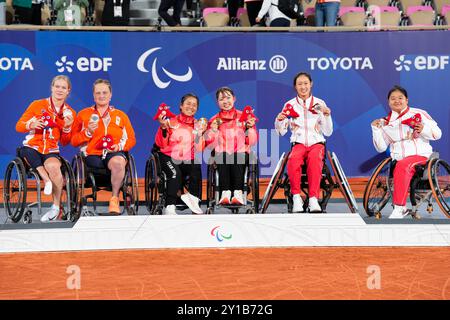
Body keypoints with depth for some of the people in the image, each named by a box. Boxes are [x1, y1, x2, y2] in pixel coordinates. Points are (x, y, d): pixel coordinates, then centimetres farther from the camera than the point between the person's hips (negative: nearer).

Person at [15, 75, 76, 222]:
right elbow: (19, 126, 2)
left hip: (51, 151, 0)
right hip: (31, 148, 0)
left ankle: (56, 207, -21)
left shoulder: (69, 113, 8)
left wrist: (67, 127, -9)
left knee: (53, 166, -34)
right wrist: (31, 125, -19)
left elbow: (65, 142, 10)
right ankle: (47, 179, -28)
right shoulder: (37, 105, 3)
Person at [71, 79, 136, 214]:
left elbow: (131, 139, 17)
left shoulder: (121, 115, 20)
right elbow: (74, 141, 12)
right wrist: (88, 132, -6)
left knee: (118, 162, -37)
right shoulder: (83, 114, 17)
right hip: (92, 154, 0)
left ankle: (114, 199, -25)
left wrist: (119, 146, -4)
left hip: (115, 153, 0)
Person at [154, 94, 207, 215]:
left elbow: (199, 149, 3)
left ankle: (193, 198, -12)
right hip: (169, 157, -2)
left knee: (196, 170, -30)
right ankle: (169, 207, -26)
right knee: (175, 173, -32)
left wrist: (200, 133, -10)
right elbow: (161, 144, 0)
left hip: (188, 160, 2)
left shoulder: (198, 125, 11)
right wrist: (163, 127, -12)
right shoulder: (171, 122, 4)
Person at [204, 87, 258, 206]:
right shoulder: (214, 120, 15)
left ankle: (238, 193, -42)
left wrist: (250, 128, -8)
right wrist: (213, 130, -7)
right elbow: (210, 145, 8)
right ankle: (225, 192, -43)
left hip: (240, 151, -1)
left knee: (237, 159, -35)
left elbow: (252, 142, 8)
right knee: (222, 158, -34)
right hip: (222, 152, 1)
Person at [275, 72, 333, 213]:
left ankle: (313, 198, -39)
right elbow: (281, 132, 12)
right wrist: (279, 120, -7)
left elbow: (328, 132, 9)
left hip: (316, 143, 0)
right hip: (298, 143, 0)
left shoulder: (320, 103, 10)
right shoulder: (290, 105, 12)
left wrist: (327, 115, -6)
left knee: (314, 158, -38)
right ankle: (296, 196, -31)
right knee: (293, 159, -37)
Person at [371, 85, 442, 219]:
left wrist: (423, 129, -14)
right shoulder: (386, 122, 15)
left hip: (420, 156, -3)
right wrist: (376, 129, 0)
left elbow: (437, 134, 6)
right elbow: (381, 148, 11)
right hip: (398, 159, 3)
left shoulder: (419, 114, 7)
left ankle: (399, 207, -35)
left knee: (402, 165, -34)